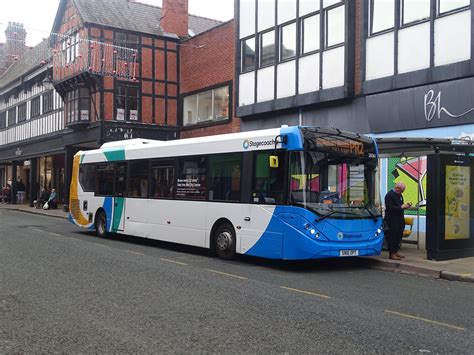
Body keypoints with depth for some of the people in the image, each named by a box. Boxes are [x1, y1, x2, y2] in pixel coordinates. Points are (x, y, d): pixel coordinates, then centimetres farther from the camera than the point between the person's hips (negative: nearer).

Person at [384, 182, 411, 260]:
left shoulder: (399, 195, 15)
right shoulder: (389, 195, -13)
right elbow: (389, 207, -22)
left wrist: (406, 206, 4)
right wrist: (401, 207, -22)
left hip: (399, 219, 9)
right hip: (392, 220, -9)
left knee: (399, 236, 11)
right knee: (392, 236, -5)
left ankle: (396, 251, 21)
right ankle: (391, 253, 1)